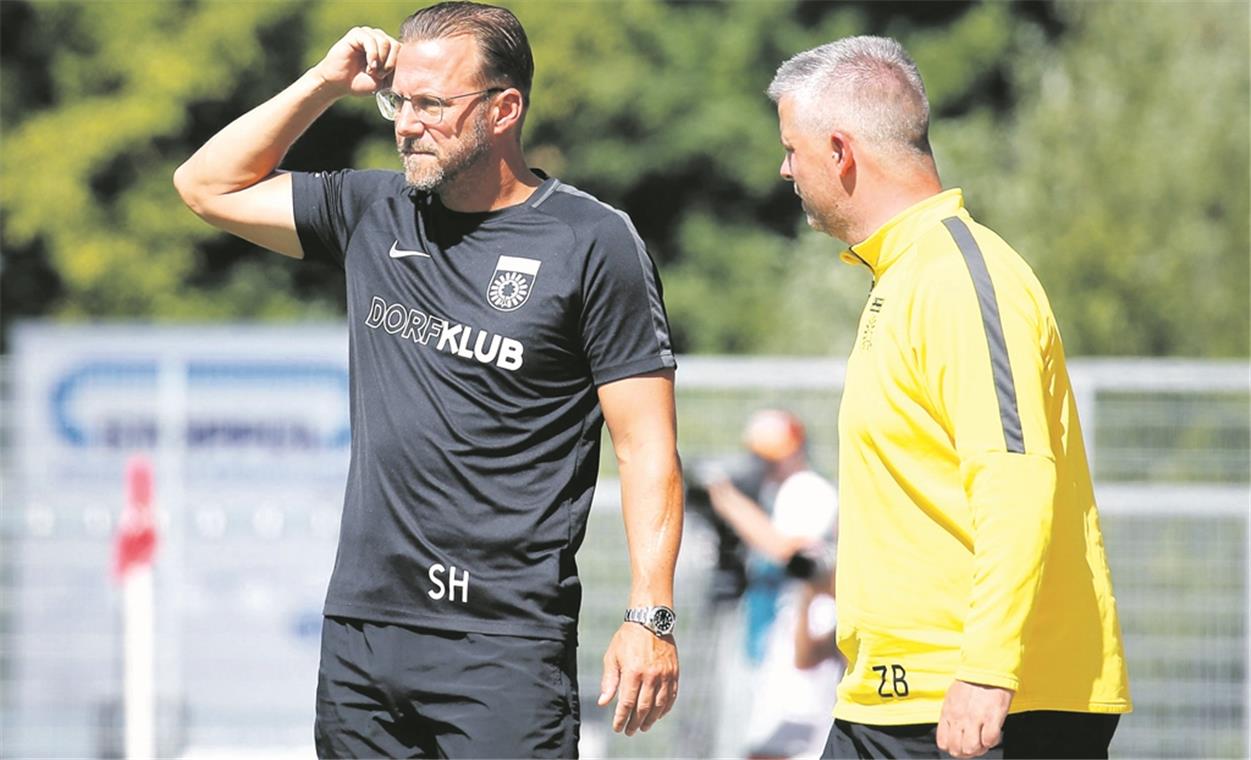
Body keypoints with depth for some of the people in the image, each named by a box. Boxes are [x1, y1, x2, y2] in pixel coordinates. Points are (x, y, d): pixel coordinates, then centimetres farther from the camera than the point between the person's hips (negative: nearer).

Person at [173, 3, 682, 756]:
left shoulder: (593, 242, -3)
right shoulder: (375, 214, 12)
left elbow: (648, 447, -5)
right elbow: (209, 186, 22)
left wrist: (650, 618, -13)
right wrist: (323, 85, 10)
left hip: (505, 642, -5)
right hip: (361, 629, 5)